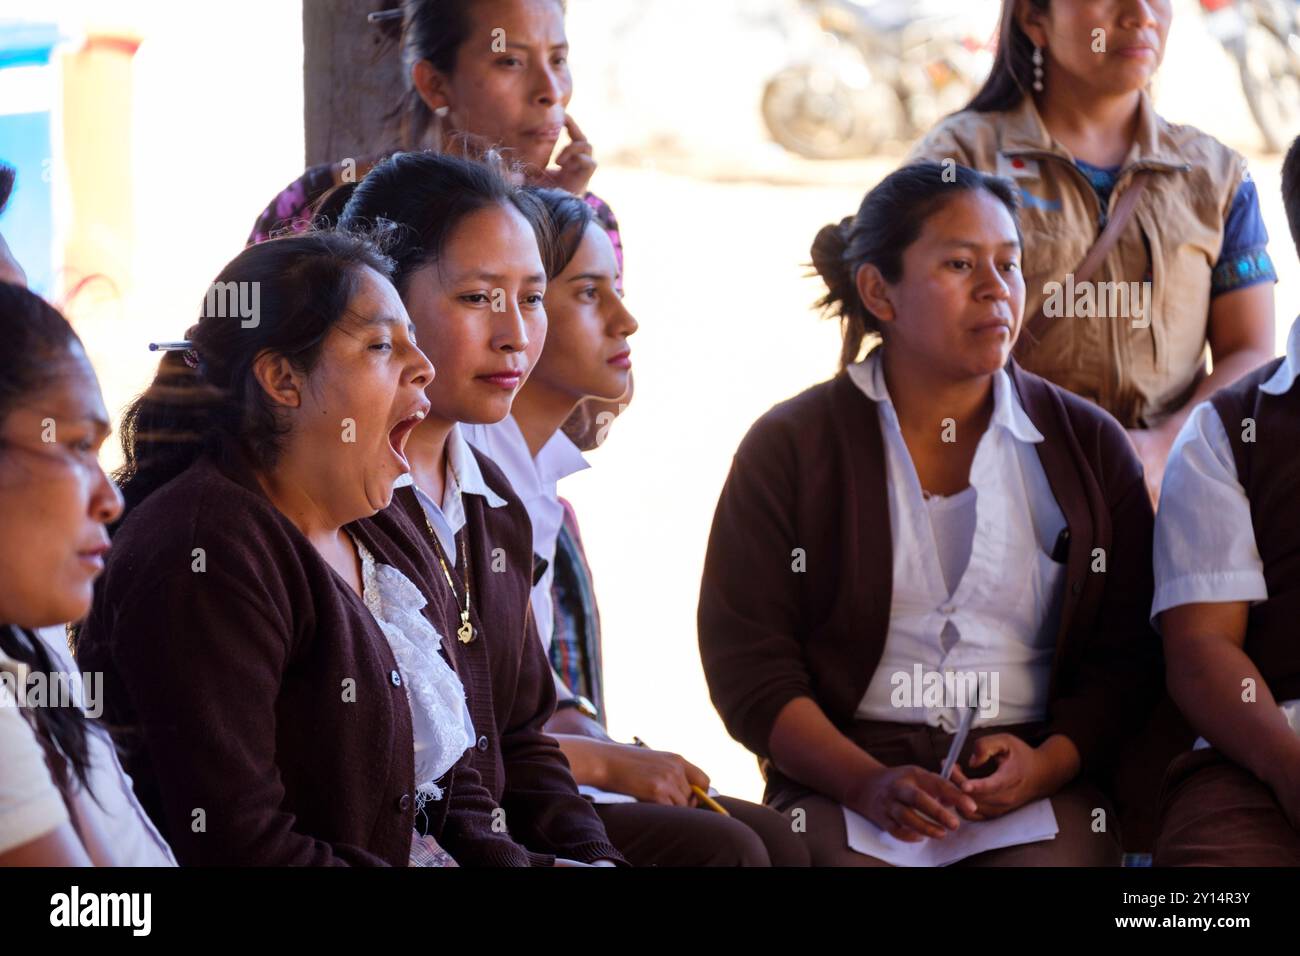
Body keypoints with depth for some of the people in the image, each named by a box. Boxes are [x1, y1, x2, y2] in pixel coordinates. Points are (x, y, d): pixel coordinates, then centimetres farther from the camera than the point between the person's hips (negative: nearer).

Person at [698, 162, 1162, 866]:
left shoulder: (1088, 446, 14)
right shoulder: (789, 447, 9)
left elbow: (1126, 657, 11)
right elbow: (747, 662, 2)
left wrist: (1045, 762, -8)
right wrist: (868, 783, -13)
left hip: (1041, 783, 1)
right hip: (842, 776, -1)